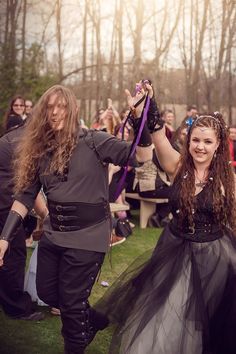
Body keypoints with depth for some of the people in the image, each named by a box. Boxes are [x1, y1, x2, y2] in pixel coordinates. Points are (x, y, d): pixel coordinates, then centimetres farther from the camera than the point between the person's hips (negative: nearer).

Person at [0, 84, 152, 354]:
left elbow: (139, 156, -19)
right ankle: (93, 319, 43)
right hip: (53, 233, 6)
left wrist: (140, 116, -33)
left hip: (87, 234, -6)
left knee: (72, 301, 3)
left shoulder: (93, 141, -11)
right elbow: (25, 195, 4)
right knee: (46, 292, 19)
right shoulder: (40, 149, 4)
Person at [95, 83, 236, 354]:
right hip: (176, 250, 1)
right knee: (163, 316, 16)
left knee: (210, 324, 17)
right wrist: (150, 104, -37)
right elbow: (159, 136, -25)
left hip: (214, 256, -1)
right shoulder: (178, 167, -9)